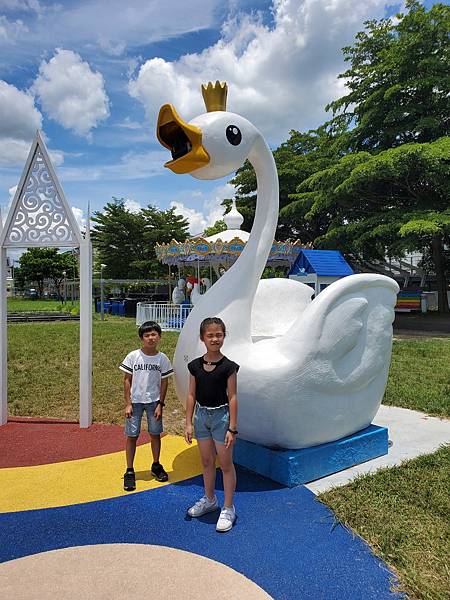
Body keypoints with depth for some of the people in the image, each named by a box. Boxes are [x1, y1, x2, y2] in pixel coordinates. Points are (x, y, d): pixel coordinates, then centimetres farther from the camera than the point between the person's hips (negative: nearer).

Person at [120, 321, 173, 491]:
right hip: (135, 401, -1)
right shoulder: (133, 356, -8)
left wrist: (160, 404, -3)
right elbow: (127, 380, -4)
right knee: (132, 436, 2)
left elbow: (164, 382, 1)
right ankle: (129, 471, 15)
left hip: (153, 402, 1)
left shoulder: (162, 358, -5)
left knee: (155, 434, 10)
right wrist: (128, 404, -8)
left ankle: (156, 465, 30)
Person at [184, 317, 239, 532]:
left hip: (221, 415, -4)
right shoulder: (195, 366, -2)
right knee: (207, 462, 19)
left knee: (225, 464, 6)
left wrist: (232, 428, -11)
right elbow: (192, 395, 3)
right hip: (202, 415, 4)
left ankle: (228, 509, 22)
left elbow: (232, 398, -10)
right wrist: (188, 423, 2)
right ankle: (209, 500, 39)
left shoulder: (228, 367, -13)